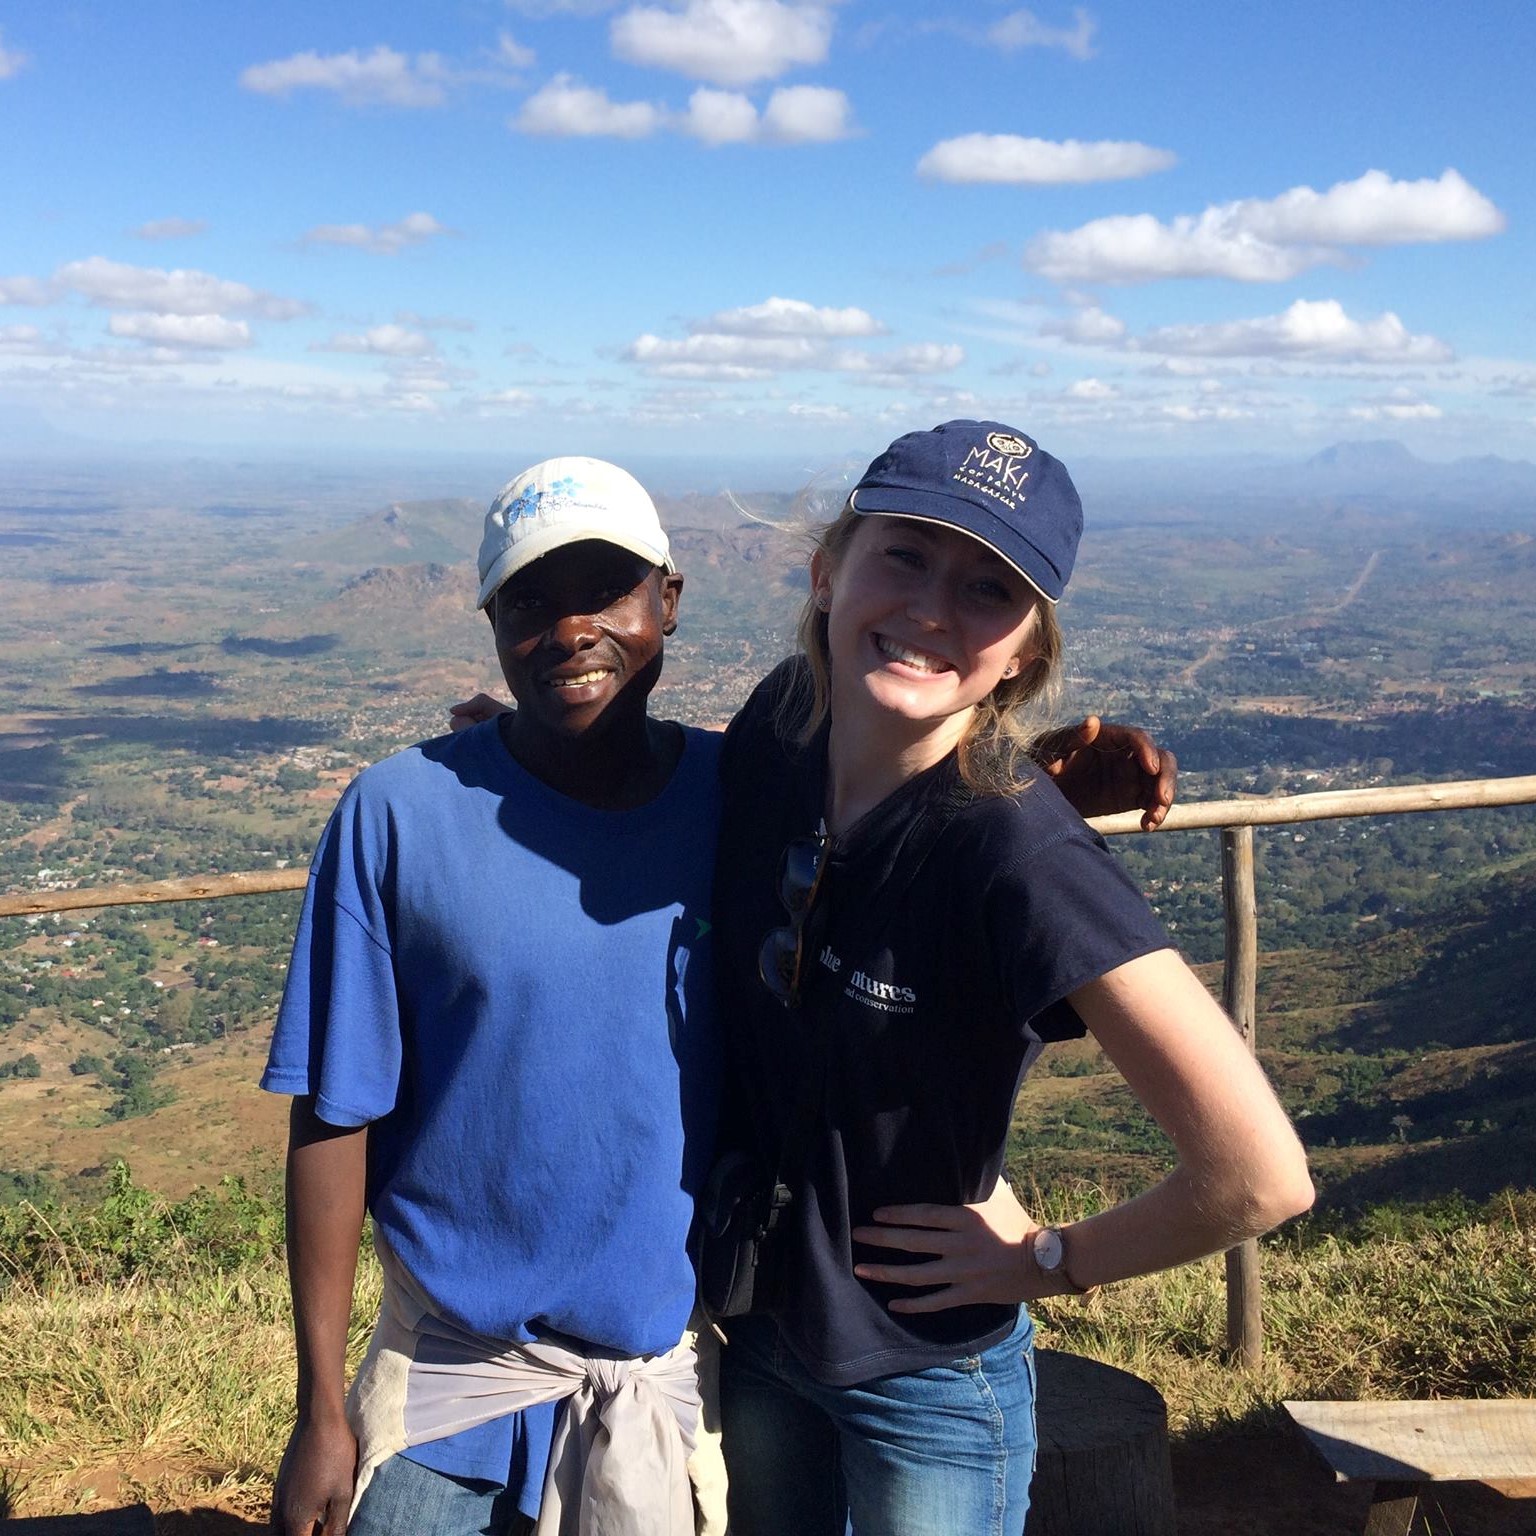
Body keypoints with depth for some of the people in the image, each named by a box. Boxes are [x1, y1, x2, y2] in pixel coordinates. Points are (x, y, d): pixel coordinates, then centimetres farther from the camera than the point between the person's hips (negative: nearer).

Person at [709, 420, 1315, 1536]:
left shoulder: (1018, 853, -31)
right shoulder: (779, 724, -14)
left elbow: (1259, 1176, -31)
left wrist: (1047, 1261, -16)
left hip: (928, 1380, -5)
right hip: (754, 1323, 6)